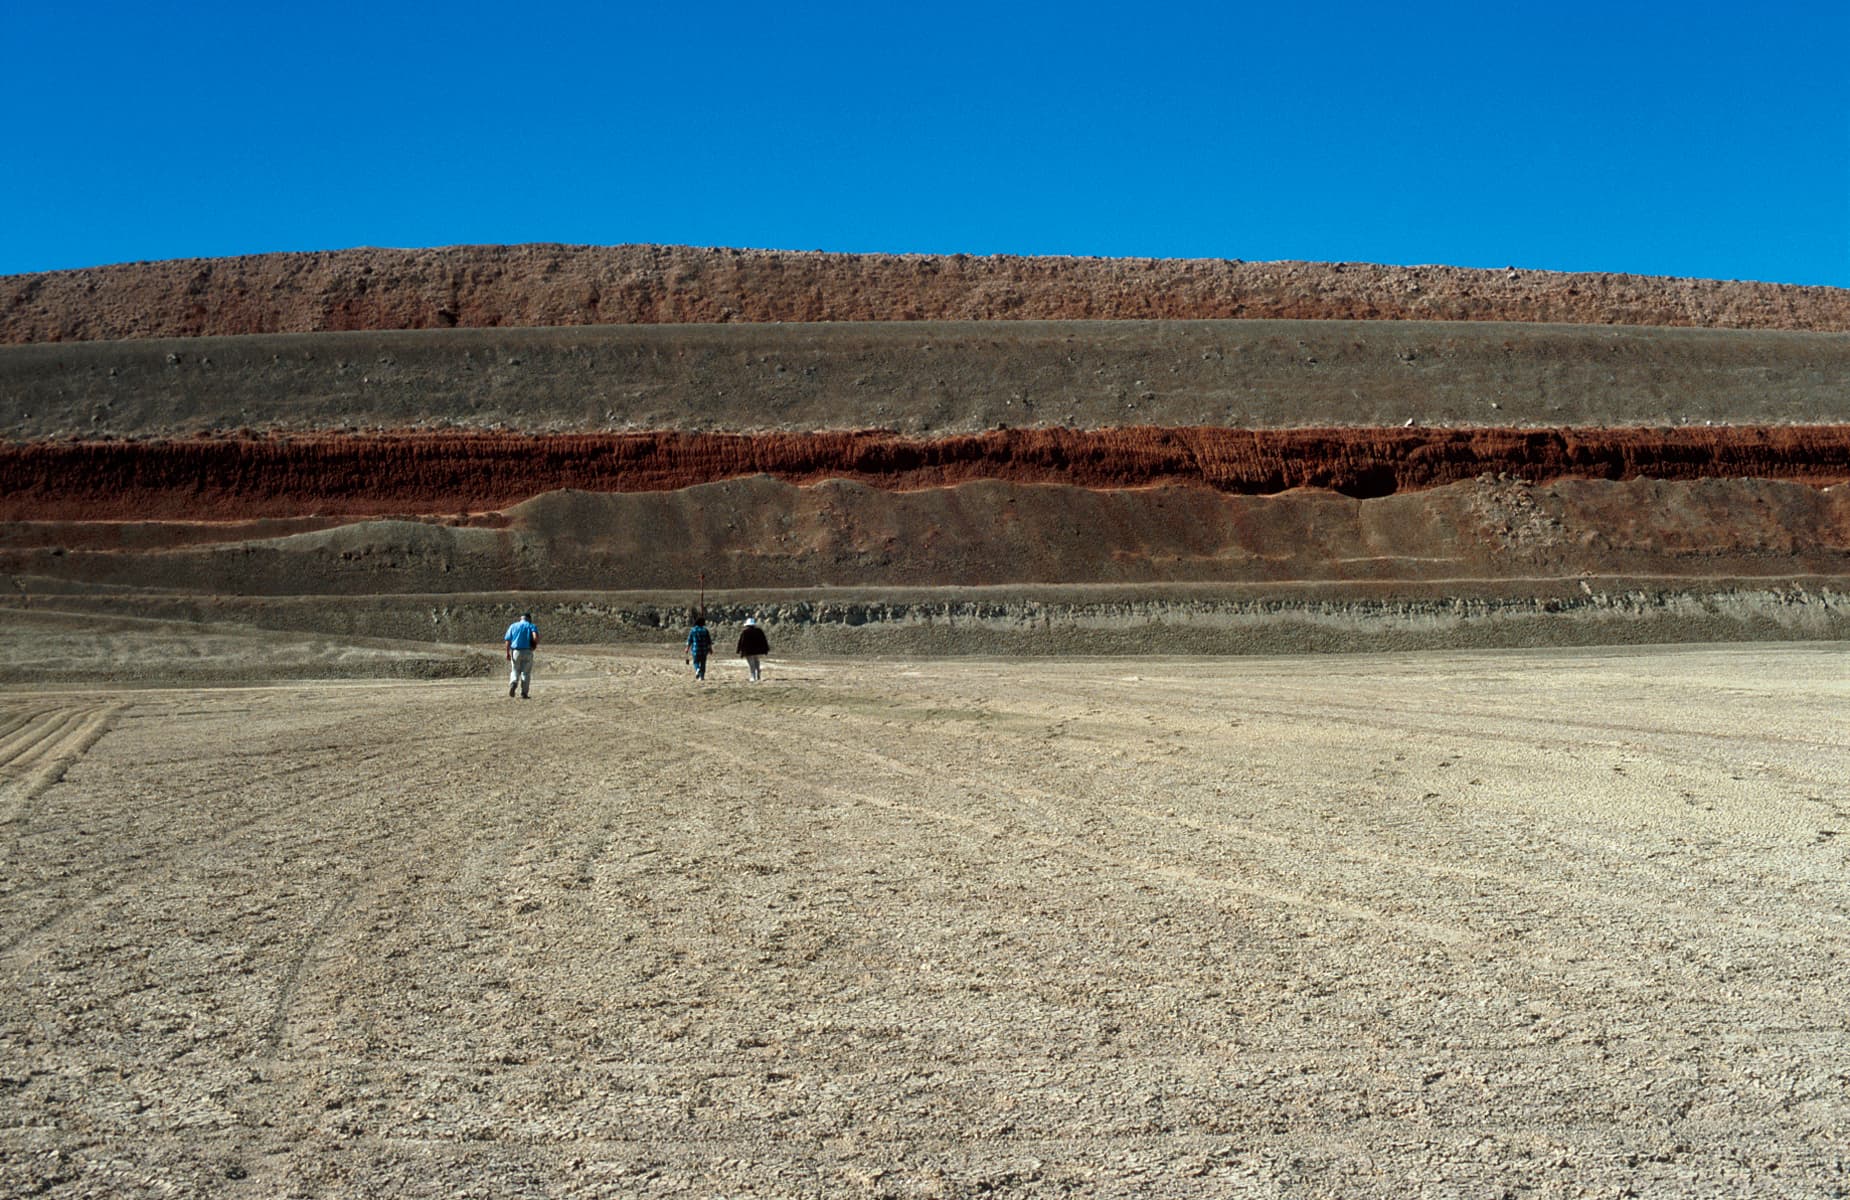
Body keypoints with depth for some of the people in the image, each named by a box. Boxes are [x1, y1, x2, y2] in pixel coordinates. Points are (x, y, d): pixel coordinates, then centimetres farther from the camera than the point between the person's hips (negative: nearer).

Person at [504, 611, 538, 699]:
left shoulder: (513, 626, 11)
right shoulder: (531, 626, 4)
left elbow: (507, 640, 2)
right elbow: (536, 637, -15)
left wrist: (508, 653, 5)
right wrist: (535, 645, 2)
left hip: (515, 652, 2)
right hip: (527, 652, -2)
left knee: (515, 671, 14)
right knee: (526, 673, 7)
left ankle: (512, 685, -14)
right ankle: (524, 694, 6)